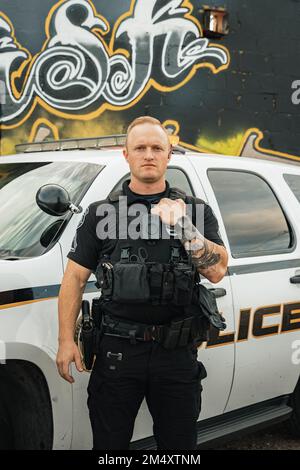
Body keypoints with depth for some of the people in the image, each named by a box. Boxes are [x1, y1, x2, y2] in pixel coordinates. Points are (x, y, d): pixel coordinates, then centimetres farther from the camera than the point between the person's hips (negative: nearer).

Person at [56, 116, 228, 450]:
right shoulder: (101, 212, 6)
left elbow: (216, 271, -5)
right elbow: (75, 277, 5)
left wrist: (184, 227, -18)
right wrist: (66, 340, -3)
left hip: (177, 354, 1)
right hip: (117, 351, 0)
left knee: (179, 445, 13)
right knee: (109, 445, 9)